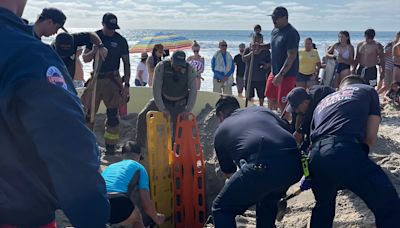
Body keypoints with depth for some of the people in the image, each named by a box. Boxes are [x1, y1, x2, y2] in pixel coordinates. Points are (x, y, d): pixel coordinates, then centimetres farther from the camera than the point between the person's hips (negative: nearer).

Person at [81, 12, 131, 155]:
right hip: (96, 78, 2)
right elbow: (85, 59, 3)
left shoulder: (121, 40, -1)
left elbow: (126, 63, 2)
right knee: (88, 111, 2)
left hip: (112, 80, -1)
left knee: (112, 114, 0)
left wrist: (126, 84, -4)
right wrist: (93, 51, -19)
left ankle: (110, 145, 8)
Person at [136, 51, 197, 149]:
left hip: (179, 103, 0)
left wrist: (188, 109, -27)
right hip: (162, 100, 1)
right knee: (142, 117, -8)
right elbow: (156, 88, -24)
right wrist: (162, 109, -29)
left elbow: (193, 90, -18)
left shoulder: (189, 69, -19)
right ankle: (139, 146, 8)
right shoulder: (161, 67, -22)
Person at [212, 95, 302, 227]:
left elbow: (228, 172, 35)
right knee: (268, 202, 36)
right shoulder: (261, 110, 34)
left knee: (221, 209, 16)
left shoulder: (221, 131, 27)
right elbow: (291, 132, 33)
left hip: (262, 167, -5)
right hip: (294, 165, 5)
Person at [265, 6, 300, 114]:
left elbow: (292, 56, -22)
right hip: (274, 72, 9)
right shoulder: (274, 31, 10)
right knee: (271, 99, 16)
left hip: (287, 75, -9)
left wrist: (281, 74, -26)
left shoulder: (291, 33, -17)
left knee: (283, 104, -5)